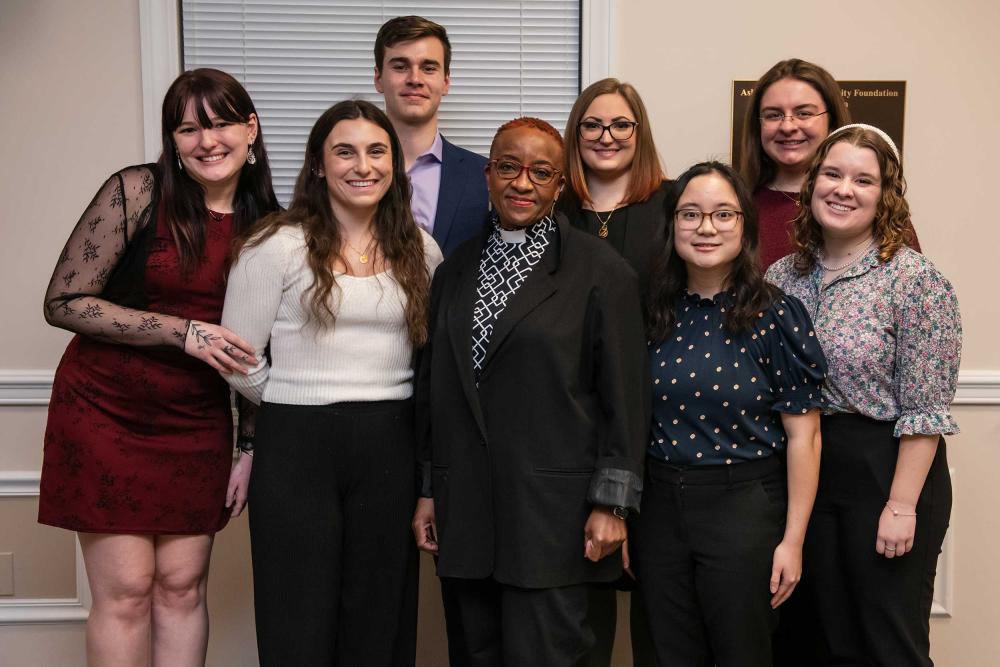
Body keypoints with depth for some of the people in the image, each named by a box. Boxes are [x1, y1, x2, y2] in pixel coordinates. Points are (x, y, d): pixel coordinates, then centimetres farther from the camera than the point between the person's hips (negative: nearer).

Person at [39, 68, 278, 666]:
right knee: (125, 590, 0)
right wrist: (185, 333, -18)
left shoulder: (267, 223, 2)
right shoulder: (138, 192, -10)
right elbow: (63, 302, -13)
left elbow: (257, 347, 9)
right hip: (106, 412, -3)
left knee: (182, 587, 7)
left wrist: (250, 449, 6)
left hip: (197, 424, 3)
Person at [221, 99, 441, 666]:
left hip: (391, 449, 3)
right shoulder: (277, 246, -4)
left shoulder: (420, 251, 8)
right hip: (297, 449, -3)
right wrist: (299, 405, 9)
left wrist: (385, 406, 7)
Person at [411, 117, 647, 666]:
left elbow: (624, 394, -7)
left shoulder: (601, 270, -5)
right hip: (466, 512, 5)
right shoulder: (456, 270, 11)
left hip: (553, 512, -5)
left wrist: (611, 503, -10)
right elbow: (433, 386, 14)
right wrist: (428, 491, 12)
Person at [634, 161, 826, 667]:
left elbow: (803, 436, -8)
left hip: (744, 510, -4)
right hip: (658, 510, 4)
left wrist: (792, 540, -10)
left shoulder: (776, 316, -9)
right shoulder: (655, 314, 2)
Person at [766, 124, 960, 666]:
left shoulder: (914, 280, -12)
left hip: (887, 472, -5)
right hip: (807, 471, 5)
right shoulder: (783, 276, 4)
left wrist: (901, 506, -16)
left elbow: (925, 411, -14)